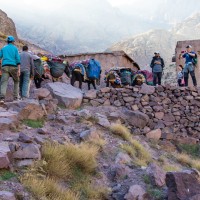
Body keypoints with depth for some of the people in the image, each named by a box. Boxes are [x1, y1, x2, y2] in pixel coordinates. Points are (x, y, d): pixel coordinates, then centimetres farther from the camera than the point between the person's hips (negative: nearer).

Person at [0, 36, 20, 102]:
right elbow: (17, 59, -3)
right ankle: (16, 96, 14)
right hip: (13, 67, -1)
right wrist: (19, 70, -6)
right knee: (16, 81, 20)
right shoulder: (15, 48, 8)